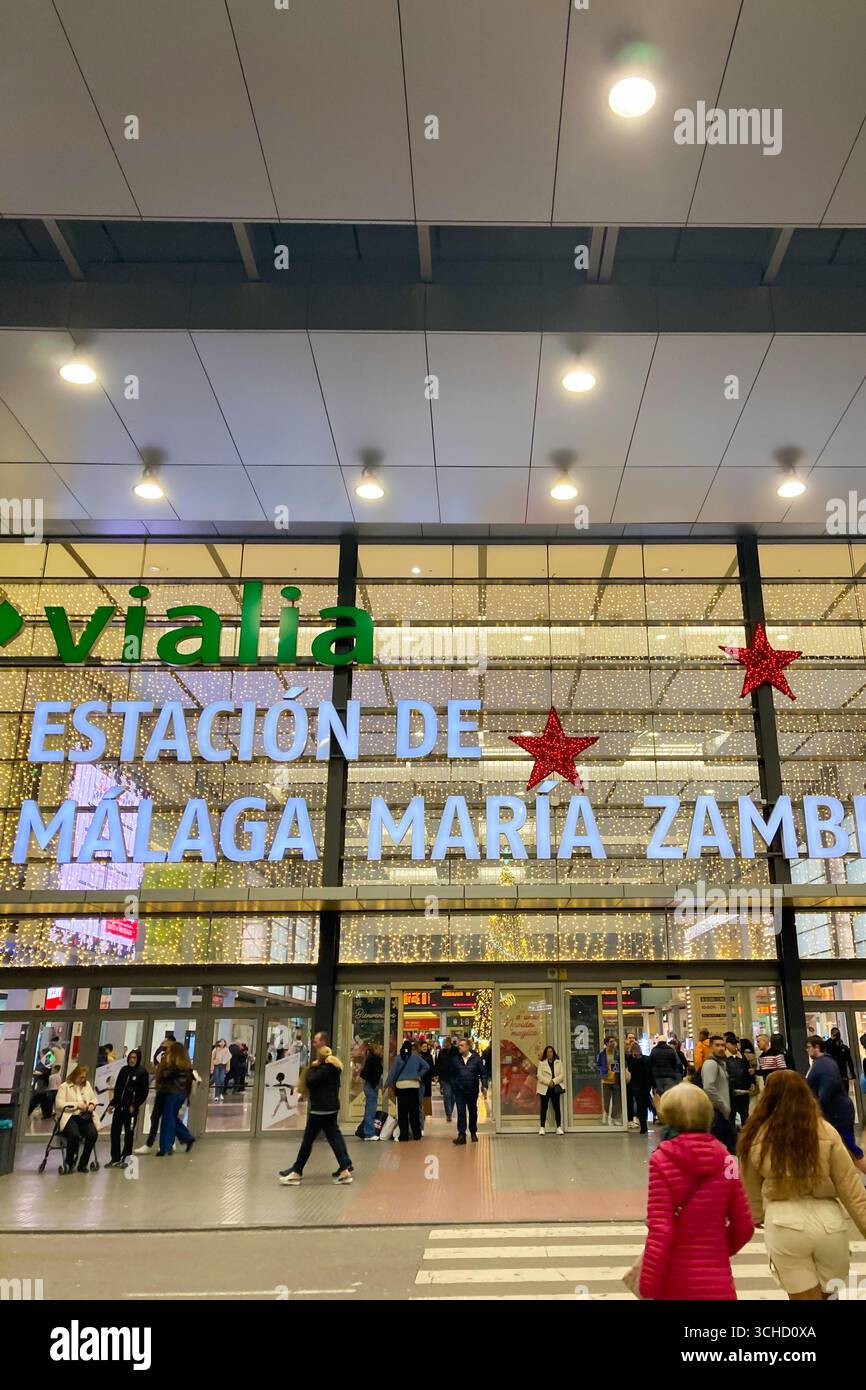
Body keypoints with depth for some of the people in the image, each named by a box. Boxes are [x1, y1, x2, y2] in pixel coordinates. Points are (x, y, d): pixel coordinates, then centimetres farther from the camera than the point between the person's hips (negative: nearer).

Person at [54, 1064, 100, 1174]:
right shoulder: (64, 1086, 3)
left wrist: (92, 1104, 4)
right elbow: (59, 1104, -7)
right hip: (69, 1116, -4)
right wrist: (76, 1105, -13)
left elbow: (94, 1098, 28)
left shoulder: (87, 1085, 21)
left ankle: (83, 1164, -9)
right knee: (74, 1134, -36)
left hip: (85, 1116, 4)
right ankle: (68, 1163, -11)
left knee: (93, 1133, -27)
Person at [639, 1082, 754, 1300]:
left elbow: (659, 1232, -17)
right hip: (717, 1282, 2)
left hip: (673, 1283, -2)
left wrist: (647, 1289, -10)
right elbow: (744, 1227, 4)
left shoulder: (662, 1160, -13)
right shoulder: (724, 1159, -3)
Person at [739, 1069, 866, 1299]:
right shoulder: (826, 1133, -5)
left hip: (782, 1224, -1)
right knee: (828, 1294, 22)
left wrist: (757, 1219, 29)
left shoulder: (756, 1138, -3)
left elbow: (752, 1192, 10)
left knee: (805, 1296, 14)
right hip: (827, 1219, 1)